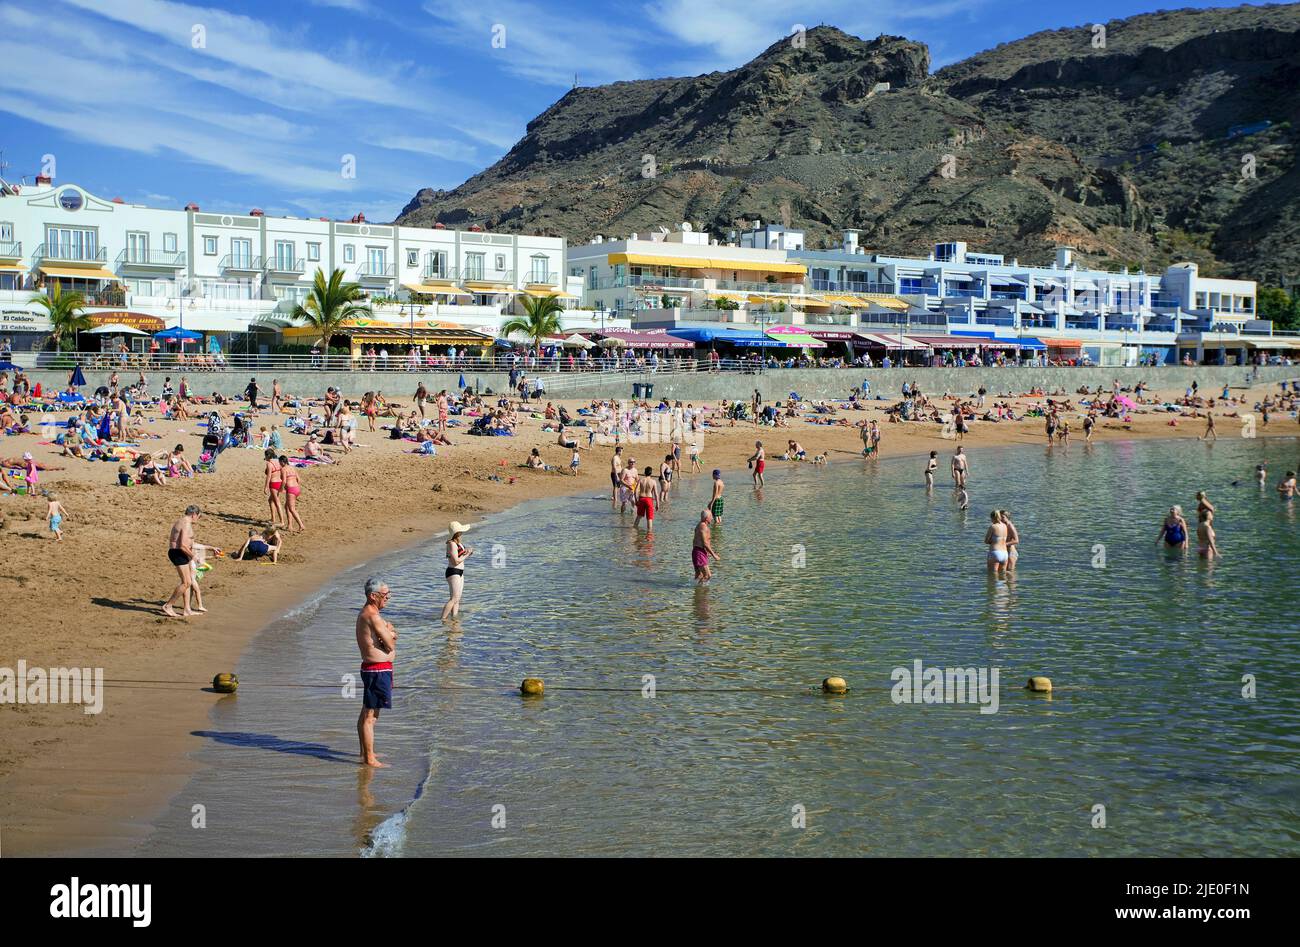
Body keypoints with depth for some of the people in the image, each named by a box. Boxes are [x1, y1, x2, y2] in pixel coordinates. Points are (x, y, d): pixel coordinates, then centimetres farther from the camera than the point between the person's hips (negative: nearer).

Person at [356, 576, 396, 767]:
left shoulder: (365, 614, 14)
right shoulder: (373, 616, -19)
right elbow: (390, 645, -16)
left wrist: (389, 634, -6)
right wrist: (390, 635, 3)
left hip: (371, 668, 11)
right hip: (378, 670, -11)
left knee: (366, 713, 20)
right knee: (370, 716, -6)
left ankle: (365, 753, 31)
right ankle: (369, 759, -2)